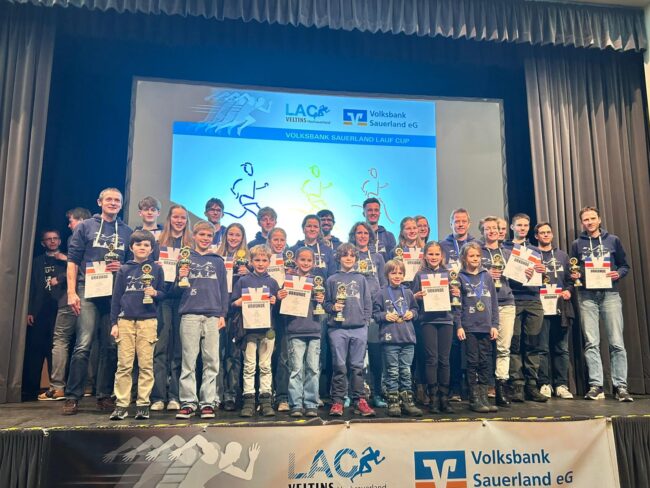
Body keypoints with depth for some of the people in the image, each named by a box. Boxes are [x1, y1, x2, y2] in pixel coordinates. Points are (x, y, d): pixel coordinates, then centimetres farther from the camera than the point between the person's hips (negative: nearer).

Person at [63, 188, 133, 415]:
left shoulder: (127, 231, 15)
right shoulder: (85, 226, 9)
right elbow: (73, 260, 3)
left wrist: (122, 267, -5)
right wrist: (71, 292, -6)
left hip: (116, 294, 2)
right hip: (88, 292, -2)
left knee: (110, 347, 4)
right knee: (83, 345, -8)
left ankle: (105, 396, 12)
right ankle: (72, 396, 0)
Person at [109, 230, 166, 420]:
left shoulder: (156, 269, 8)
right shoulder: (124, 269, 9)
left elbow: (164, 293, 10)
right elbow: (116, 297, 9)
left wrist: (155, 293, -13)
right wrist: (114, 323, 4)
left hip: (148, 320, -1)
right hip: (125, 320, 1)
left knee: (146, 365, 1)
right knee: (124, 365, 1)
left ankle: (143, 404, 8)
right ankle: (121, 405, 8)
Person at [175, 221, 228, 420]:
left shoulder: (218, 261, 16)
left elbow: (223, 289, 14)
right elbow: (176, 290, 8)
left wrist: (223, 314, 5)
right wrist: (180, 278, -13)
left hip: (213, 315, 2)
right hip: (190, 314, -1)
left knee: (212, 361, 1)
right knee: (188, 360, 0)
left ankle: (208, 402, 8)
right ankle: (188, 402, 6)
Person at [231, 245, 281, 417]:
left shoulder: (272, 282, 10)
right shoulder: (243, 281, 7)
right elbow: (233, 302, 6)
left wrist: (275, 301, -6)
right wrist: (240, 301, -14)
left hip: (267, 328, 1)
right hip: (249, 327, -1)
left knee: (265, 366, 6)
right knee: (249, 366, 3)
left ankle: (266, 400, 10)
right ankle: (248, 400, 8)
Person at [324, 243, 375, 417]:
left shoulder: (361, 279, 12)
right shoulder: (332, 280, 9)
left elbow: (368, 303, 10)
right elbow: (326, 303, 9)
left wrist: (365, 321, 1)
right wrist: (333, 307, -11)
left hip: (359, 328, 1)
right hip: (338, 329, -1)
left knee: (357, 366, 5)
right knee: (339, 366, 1)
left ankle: (360, 401, 12)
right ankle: (337, 402, 8)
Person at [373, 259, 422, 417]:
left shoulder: (408, 293, 9)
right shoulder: (381, 294, 0)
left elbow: (415, 309, 18)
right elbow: (375, 313, 2)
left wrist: (412, 313, -2)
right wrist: (385, 316, -15)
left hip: (408, 338, 3)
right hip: (390, 339, -3)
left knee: (406, 371, 9)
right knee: (392, 372, 5)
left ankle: (407, 402, 17)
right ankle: (393, 402, 13)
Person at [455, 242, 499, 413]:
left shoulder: (487, 276, 11)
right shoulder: (460, 277, 1)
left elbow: (494, 301, 11)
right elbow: (456, 303, -3)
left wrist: (494, 325, 4)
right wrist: (458, 326, -9)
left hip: (486, 327, 4)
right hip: (469, 327, -3)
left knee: (486, 362, 7)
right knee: (473, 362, 0)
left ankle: (484, 397, 15)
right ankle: (474, 399, 8)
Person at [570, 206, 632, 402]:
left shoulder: (613, 240, 10)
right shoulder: (577, 244, 11)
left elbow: (625, 265, 11)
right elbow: (573, 270, 13)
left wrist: (618, 273, -9)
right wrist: (574, 275, -8)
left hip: (610, 294, 0)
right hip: (587, 296, 0)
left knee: (617, 342, -3)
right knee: (591, 343, -1)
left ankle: (620, 386, 3)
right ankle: (596, 385, 2)